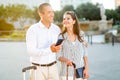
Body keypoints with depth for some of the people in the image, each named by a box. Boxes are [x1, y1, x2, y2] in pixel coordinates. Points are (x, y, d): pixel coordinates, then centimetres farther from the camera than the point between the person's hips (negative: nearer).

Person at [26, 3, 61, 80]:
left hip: (53, 67, 4)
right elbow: (31, 51, -21)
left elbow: (61, 46, 13)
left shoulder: (57, 29, 3)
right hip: (38, 68, -3)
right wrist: (50, 50, -32)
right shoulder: (33, 29, -11)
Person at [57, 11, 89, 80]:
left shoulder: (81, 34, 2)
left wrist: (86, 68, -2)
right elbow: (59, 56, -2)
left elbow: (85, 54, 4)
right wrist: (66, 60, -21)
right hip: (67, 72, -2)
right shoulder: (61, 37, -4)